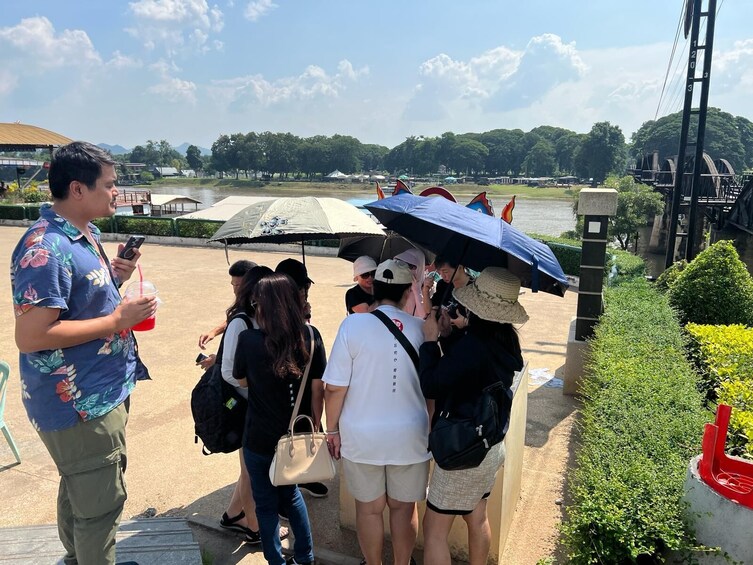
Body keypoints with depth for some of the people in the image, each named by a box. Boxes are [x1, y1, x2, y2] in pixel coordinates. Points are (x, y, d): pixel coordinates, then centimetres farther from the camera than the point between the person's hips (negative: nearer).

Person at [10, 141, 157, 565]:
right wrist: (118, 319, -24)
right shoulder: (45, 249, -24)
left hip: (103, 391, 10)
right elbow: (31, 337, -27)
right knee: (100, 505, 3)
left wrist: (116, 276, 0)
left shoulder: (87, 233, 7)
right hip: (79, 403, -10)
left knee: (80, 490, 27)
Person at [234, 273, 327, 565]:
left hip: (261, 439, -3)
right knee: (291, 492, 28)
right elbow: (318, 390, -5)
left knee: (266, 503, 18)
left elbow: (241, 380, 2)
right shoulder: (310, 337, -11)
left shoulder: (249, 339, -17)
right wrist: (314, 428, 7)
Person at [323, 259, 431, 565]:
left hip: (362, 436, -1)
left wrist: (332, 429, 2)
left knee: (369, 508, 18)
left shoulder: (352, 325, -14)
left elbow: (335, 387, -13)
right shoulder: (421, 328, -8)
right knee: (403, 507, 20)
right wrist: (431, 428, 17)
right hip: (409, 436, 1)